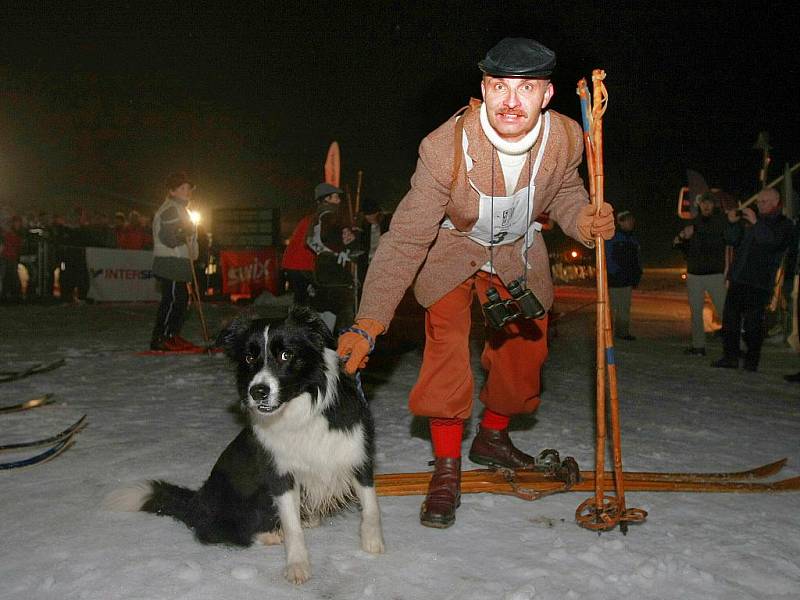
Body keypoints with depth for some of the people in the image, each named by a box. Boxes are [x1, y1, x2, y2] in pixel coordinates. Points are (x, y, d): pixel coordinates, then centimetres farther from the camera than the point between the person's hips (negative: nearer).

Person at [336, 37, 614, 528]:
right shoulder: (444, 147, -35)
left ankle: (493, 438, 35)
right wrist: (369, 321, -40)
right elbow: (406, 238, -33)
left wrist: (585, 220, -24)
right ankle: (447, 469, -1)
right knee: (445, 345, -17)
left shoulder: (567, 139, -23)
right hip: (451, 251, -4)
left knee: (524, 350, 8)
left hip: (518, 254, 4)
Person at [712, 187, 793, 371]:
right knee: (730, 317, 2)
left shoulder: (784, 224, 3)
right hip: (738, 278, 5)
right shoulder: (748, 219, 17)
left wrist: (757, 223, -23)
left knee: (752, 322, -6)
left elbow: (773, 241, -16)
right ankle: (730, 357, 9)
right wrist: (733, 223, -5)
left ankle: (752, 360, 4)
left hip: (760, 282, -5)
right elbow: (732, 240, 12)